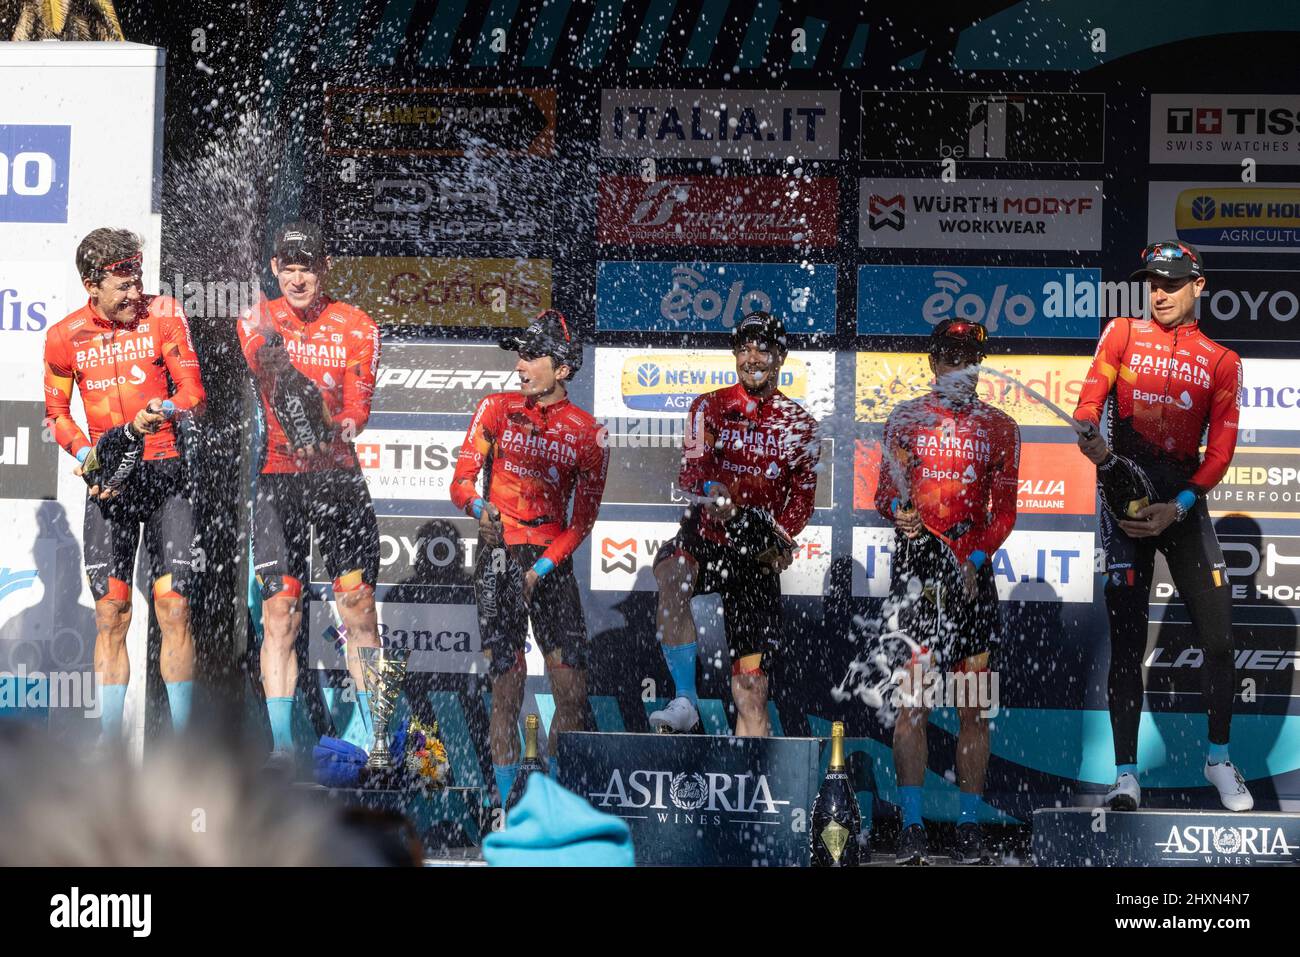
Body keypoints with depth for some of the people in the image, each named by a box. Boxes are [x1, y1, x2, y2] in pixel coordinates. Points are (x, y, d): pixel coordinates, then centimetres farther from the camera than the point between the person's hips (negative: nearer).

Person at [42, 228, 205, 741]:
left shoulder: (163, 315, -3)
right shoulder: (65, 337, 1)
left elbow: (194, 394, -5)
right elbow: (56, 413, 13)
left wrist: (164, 410, -27)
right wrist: (86, 455, -5)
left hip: (165, 473, -1)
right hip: (107, 481, 1)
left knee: (174, 609, -6)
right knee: (110, 612, -1)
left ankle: (182, 737, 0)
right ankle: (108, 739, 4)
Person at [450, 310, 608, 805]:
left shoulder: (588, 434, 2)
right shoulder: (497, 408, 4)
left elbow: (582, 521, 1)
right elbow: (461, 480, 0)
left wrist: (541, 570, -11)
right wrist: (479, 508, -22)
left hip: (553, 563, 1)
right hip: (499, 555, -1)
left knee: (573, 692, -4)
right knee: (507, 683, -7)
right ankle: (506, 801, -2)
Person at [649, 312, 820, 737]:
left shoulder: (800, 425, 7)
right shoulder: (710, 408, 4)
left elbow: (803, 494, 3)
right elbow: (692, 466, -11)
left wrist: (782, 535, -18)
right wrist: (710, 489, -35)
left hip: (758, 556, 1)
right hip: (704, 538, -1)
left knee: (752, 687, -3)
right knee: (673, 574, -37)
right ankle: (685, 701, -34)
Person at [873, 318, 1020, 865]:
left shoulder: (999, 429, 11)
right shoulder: (906, 420, 9)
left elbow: (1005, 511, 9)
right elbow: (884, 492, 5)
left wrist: (977, 559, -7)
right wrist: (899, 510, -18)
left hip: (972, 567, 1)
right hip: (915, 562, -1)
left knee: (973, 702, 0)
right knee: (912, 699, -7)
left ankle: (969, 827, 4)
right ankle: (912, 827, -5)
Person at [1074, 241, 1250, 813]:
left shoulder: (1221, 361, 8)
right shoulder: (1123, 335, 9)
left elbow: (1219, 450, 1)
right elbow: (1089, 400, -2)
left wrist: (1177, 507, -13)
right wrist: (1092, 440, -25)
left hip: (1184, 498, 1)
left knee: (1218, 637, -5)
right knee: (1126, 640, -4)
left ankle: (1219, 759, 15)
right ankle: (1125, 774, 0)